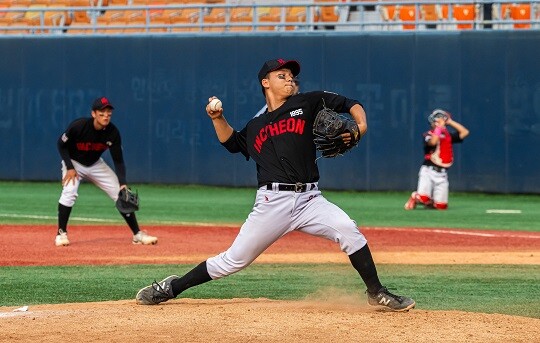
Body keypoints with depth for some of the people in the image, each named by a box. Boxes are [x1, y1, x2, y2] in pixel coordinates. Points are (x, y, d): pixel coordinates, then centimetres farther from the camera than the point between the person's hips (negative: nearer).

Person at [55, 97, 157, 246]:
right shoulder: (78, 126, -31)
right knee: (69, 192, -30)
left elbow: (118, 161, -13)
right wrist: (69, 168, -22)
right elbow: (62, 144, -15)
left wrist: (123, 183, -25)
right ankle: (61, 233, -15)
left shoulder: (113, 133, -21)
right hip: (74, 162, -3)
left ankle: (138, 234, 4)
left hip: (96, 165, 4)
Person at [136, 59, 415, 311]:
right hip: (272, 203, 1)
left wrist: (360, 127, -11)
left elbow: (352, 105, 9)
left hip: (309, 199, -1)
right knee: (234, 260, 2)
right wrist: (218, 119, 16)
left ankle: (376, 293, -14)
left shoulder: (308, 103, 8)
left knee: (347, 229, -26)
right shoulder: (255, 126, 16)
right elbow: (231, 142, 32)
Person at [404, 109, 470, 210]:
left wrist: (450, 122, 8)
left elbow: (465, 132, 10)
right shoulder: (428, 135, -1)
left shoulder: (449, 135, 15)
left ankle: (429, 202, 31)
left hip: (442, 174, 5)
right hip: (428, 171, -5)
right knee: (423, 198, -24)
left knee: (441, 206, -1)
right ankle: (414, 198, 11)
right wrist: (439, 127, -15)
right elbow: (433, 142, -23)